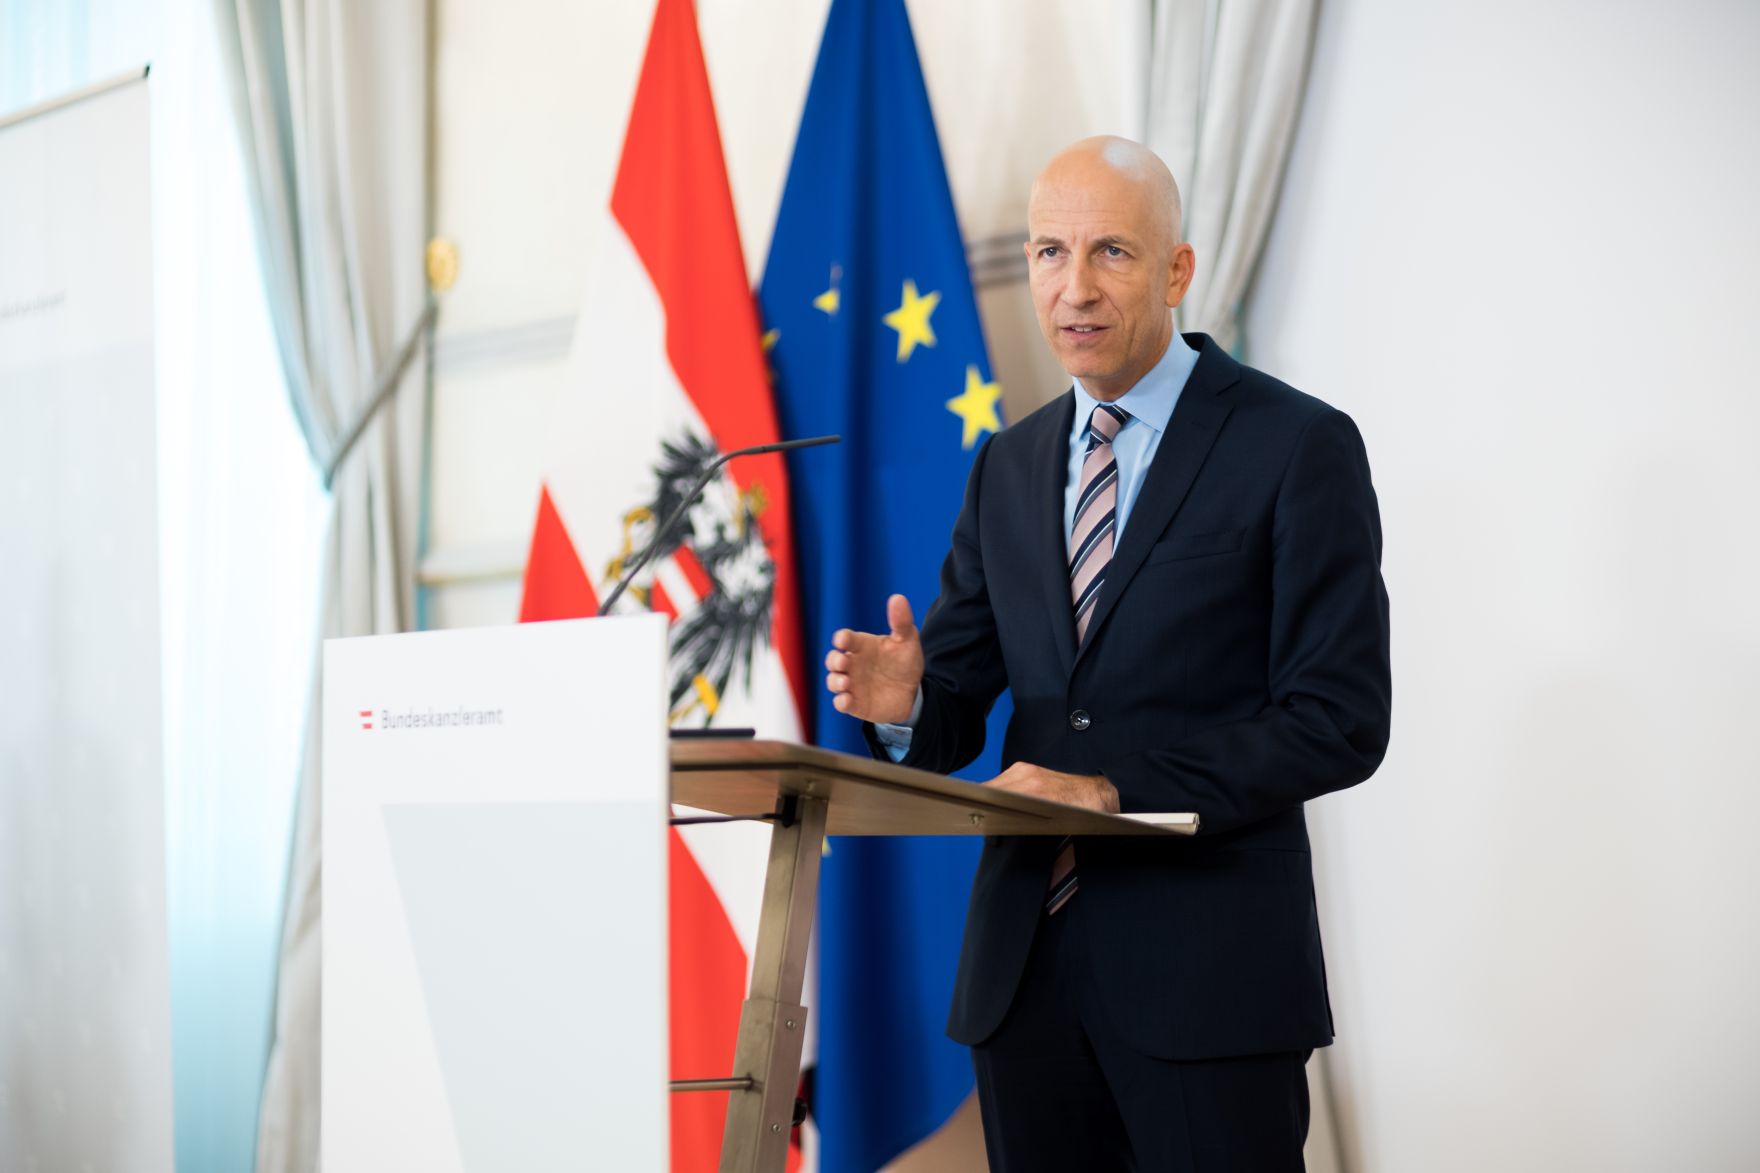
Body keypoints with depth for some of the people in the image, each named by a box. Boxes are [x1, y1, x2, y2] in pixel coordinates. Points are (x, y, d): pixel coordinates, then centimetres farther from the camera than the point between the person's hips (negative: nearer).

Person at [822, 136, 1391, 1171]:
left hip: (1209, 968, -5)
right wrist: (905, 704, -11)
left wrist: (1119, 790, -18)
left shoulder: (1297, 446, -4)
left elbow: (1341, 721, -11)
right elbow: (958, 715, 14)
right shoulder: (1008, 469, 13)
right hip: (1025, 964, 5)